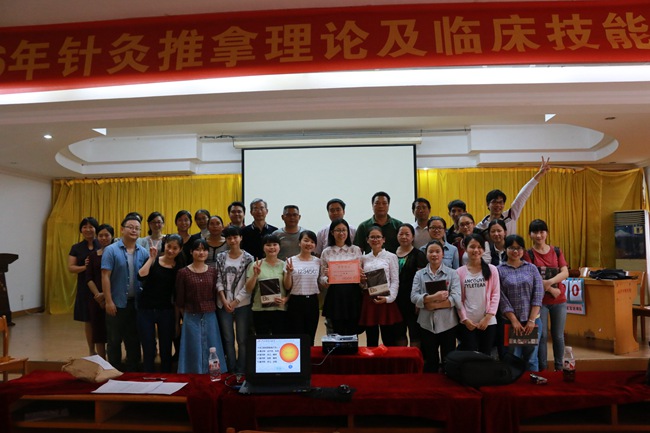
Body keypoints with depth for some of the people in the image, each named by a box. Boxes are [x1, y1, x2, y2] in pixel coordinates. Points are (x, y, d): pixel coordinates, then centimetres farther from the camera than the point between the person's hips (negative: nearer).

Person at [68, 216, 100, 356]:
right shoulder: (76, 248, 8)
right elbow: (70, 268, 1)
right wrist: (85, 267, -16)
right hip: (85, 288, 2)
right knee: (88, 320, 8)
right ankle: (91, 351, 21)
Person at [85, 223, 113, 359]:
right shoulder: (93, 255, 7)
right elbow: (89, 278, 3)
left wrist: (106, 295, -14)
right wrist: (98, 294, -10)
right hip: (96, 298, 3)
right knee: (98, 331, 7)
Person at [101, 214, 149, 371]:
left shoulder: (143, 252, 3)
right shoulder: (111, 250, -6)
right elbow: (105, 277, -10)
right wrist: (109, 301, -14)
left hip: (137, 303, 3)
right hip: (117, 303, -3)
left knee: (134, 340, 12)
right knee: (114, 340, 9)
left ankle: (133, 372, 26)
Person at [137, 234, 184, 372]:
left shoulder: (179, 268, 2)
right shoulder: (153, 261, -1)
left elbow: (177, 294, 4)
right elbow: (141, 276, -21)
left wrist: (177, 318, 2)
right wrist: (151, 257, -18)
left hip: (166, 311, 1)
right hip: (146, 310, -1)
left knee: (166, 350, 8)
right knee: (148, 349, 1)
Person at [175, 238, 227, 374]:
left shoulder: (213, 271, 5)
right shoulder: (183, 273, -5)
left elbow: (215, 296, 9)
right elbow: (179, 301, 0)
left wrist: (209, 312, 6)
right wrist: (188, 316, 5)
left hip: (210, 318, 3)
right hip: (191, 319, -3)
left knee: (211, 352, 9)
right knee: (194, 353, 5)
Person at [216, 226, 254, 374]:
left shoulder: (248, 258, -4)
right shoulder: (220, 257, 5)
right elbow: (218, 280, 2)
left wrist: (235, 301, -10)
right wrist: (224, 300, -8)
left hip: (242, 304, -2)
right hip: (224, 304, 3)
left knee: (242, 339, 4)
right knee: (228, 339, 10)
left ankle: (241, 371, 16)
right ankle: (231, 370, 22)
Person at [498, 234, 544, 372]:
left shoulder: (532, 268, 6)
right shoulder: (499, 270, -1)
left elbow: (538, 295, 0)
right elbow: (502, 299, -5)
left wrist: (532, 320, -7)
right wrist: (514, 321, -10)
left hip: (533, 320, 2)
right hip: (511, 321, -2)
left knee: (531, 359, 9)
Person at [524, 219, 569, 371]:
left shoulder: (557, 251, 6)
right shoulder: (528, 254, -4)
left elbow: (565, 273, -4)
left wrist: (549, 282, -20)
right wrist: (551, 289, -16)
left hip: (559, 300, 3)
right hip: (539, 301, -3)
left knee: (558, 335, 11)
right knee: (542, 335, 3)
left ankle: (559, 367, 25)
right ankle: (542, 368, 14)